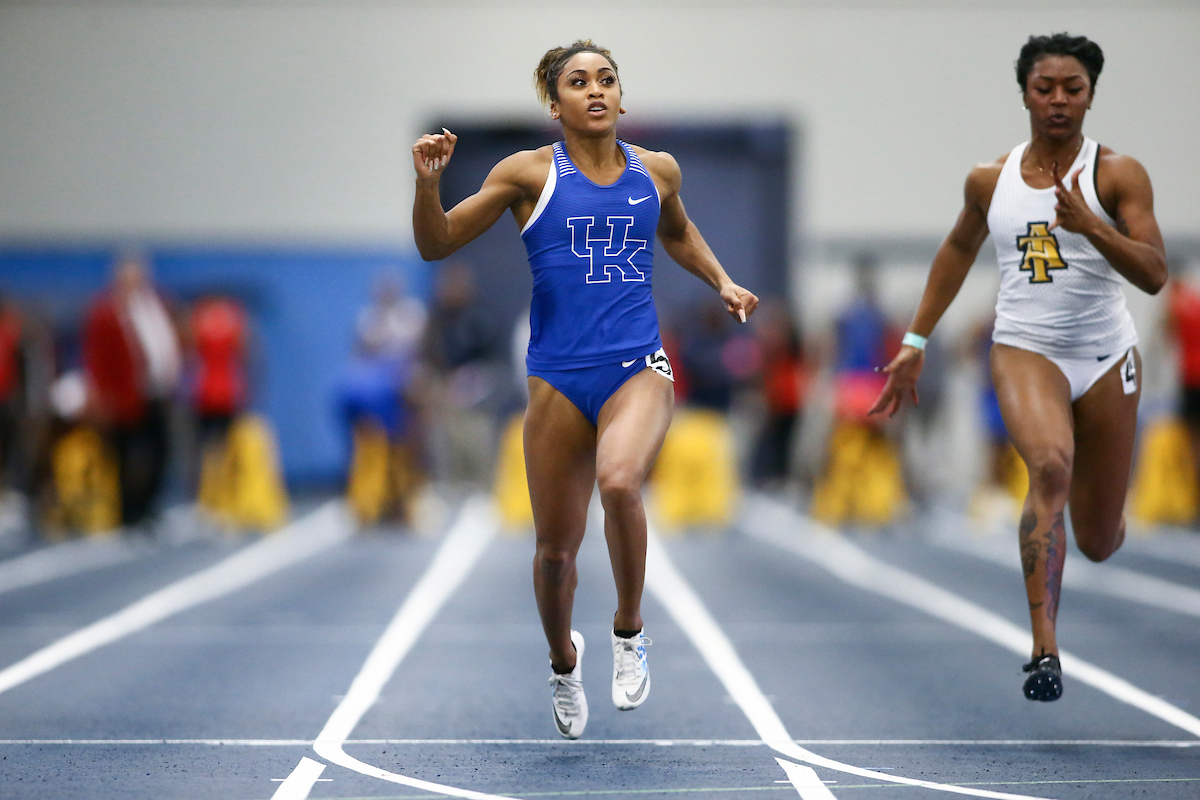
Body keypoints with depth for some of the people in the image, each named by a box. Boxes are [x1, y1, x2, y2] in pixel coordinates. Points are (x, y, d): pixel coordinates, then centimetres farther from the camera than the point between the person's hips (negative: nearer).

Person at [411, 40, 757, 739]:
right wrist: (428, 184, -14)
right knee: (556, 546, 5)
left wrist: (722, 282, 19)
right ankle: (564, 661, 37)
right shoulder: (530, 174, 1)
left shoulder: (657, 171, 9)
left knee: (619, 481, -31)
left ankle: (630, 630, -7)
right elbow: (436, 246, 2)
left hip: (639, 368, 0)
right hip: (559, 377, 0)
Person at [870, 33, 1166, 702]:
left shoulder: (1118, 175, -5)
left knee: (1099, 542, 7)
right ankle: (1044, 651, -33)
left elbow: (1155, 276, -14)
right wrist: (916, 341, 22)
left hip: (1106, 354, 0)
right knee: (1050, 466, -32)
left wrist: (1090, 225, -29)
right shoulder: (990, 181, 4)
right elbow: (960, 249, 23)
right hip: (1026, 347, 0)